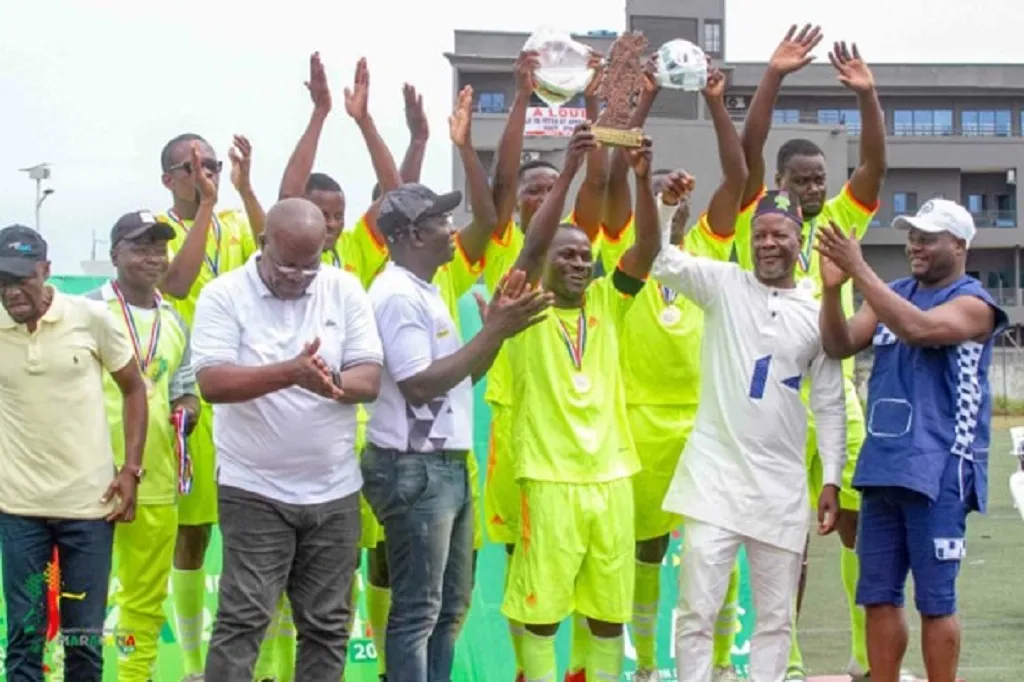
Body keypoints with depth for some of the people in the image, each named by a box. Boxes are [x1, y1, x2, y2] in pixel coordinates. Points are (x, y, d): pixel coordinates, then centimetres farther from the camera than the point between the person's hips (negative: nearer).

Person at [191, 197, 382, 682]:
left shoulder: (345, 290, 3)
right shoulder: (224, 295, -7)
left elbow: (370, 379, -2)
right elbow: (211, 382, -18)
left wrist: (333, 383, -24)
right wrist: (289, 373, -30)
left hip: (335, 489, 4)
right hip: (254, 490, -3)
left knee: (327, 624, 10)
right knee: (242, 621, -5)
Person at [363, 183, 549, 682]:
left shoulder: (425, 291, 14)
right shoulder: (399, 295, -17)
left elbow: (457, 376, 18)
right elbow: (420, 384, -22)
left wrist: (497, 331, 3)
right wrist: (493, 333, -18)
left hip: (447, 465, 10)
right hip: (414, 469, -10)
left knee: (450, 603, 16)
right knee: (417, 610, -3)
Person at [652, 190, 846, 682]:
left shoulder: (818, 314, 6)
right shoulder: (724, 284, 2)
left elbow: (829, 405, 8)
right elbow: (659, 258, -10)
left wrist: (832, 480, 3)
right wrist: (666, 201, -25)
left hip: (781, 483, 2)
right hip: (715, 473, -2)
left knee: (776, 614, 9)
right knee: (697, 609, -4)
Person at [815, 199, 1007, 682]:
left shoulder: (973, 303, -6)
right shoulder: (893, 295, 14)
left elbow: (918, 329, -25)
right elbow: (840, 346, 4)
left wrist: (859, 271, -25)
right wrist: (833, 287, -13)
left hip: (938, 471, -6)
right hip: (882, 466, 7)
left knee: (935, 600, -2)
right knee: (878, 597, 9)